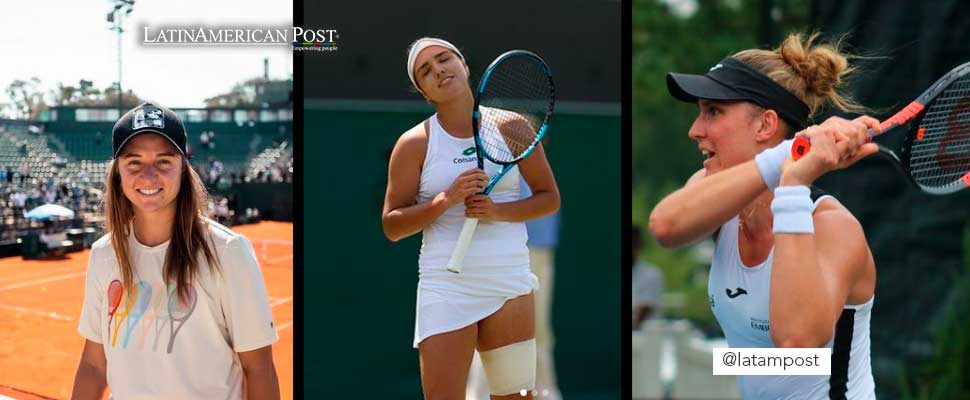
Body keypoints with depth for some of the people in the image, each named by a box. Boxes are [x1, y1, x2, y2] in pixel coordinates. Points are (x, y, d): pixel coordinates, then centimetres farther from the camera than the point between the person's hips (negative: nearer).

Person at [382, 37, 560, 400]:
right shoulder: (414, 144, 2)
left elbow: (549, 198, 9)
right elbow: (391, 226, 0)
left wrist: (499, 211, -9)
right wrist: (445, 200, -15)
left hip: (510, 284, 2)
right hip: (445, 286, -1)